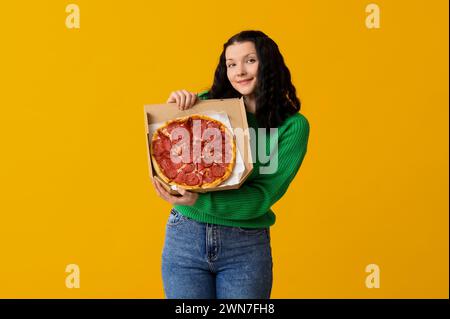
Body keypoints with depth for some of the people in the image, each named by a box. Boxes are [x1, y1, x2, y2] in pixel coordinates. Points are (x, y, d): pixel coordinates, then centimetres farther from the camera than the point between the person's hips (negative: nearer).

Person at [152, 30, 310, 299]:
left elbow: (263, 196, -12)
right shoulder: (207, 103, 1)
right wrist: (173, 108, -10)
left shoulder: (293, 125, -5)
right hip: (185, 236, 2)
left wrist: (198, 201, -24)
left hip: (246, 247, -1)